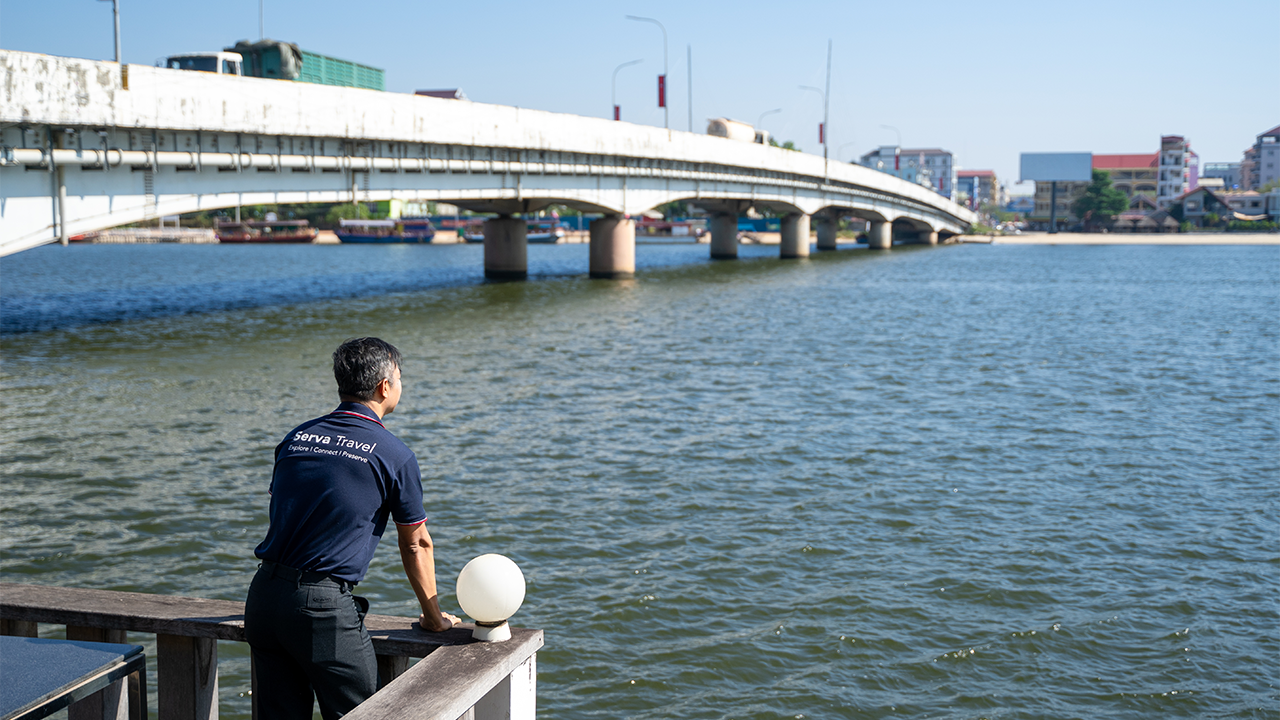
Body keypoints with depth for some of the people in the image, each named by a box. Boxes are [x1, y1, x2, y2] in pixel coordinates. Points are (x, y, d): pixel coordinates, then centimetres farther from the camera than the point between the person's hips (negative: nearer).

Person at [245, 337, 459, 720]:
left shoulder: (296, 437, 11)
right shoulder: (394, 455, -5)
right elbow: (416, 545, 5)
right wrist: (434, 618, 19)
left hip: (262, 597, 6)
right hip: (324, 608, -6)